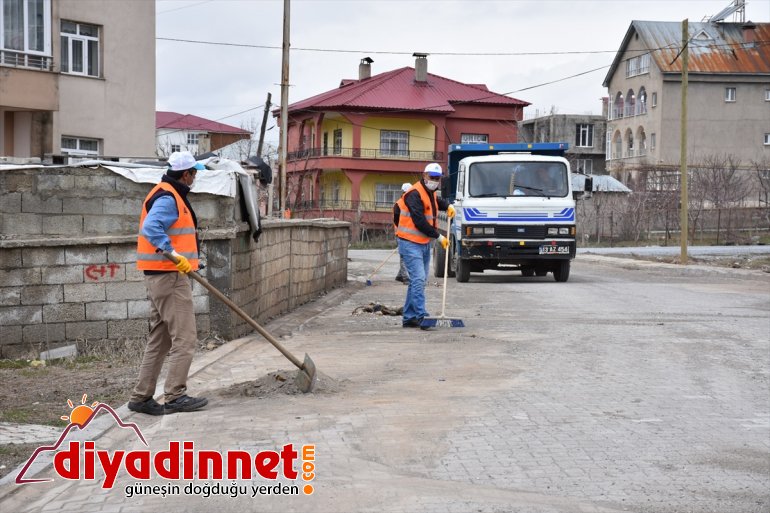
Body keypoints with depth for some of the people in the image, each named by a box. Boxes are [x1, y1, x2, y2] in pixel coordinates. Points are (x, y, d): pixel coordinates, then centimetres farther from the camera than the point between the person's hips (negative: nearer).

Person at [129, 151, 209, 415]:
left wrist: (187, 259, 28)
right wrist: (173, 253, -38)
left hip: (163, 276, 11)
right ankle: (175, 397, -4)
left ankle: (141, 397, 17)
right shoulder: (168, 198, -14)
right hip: (170, 276, -11)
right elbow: (150, 228, -30)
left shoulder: (170, 195, 19)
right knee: (184, 339, -7)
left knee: (159, 340, 13)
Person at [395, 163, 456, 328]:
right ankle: (421, 315, -18)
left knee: (418, 281, 11)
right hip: (411, 243, -10)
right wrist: (438, 236, -15)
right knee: (418, 279, -16)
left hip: (424, 243, 10)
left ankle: (409, 318, 16)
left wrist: (448, 206, 20)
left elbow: (436, 201, 41)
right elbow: (419, 221, -21)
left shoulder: (430, 193, 14)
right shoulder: (414, 194, -16)